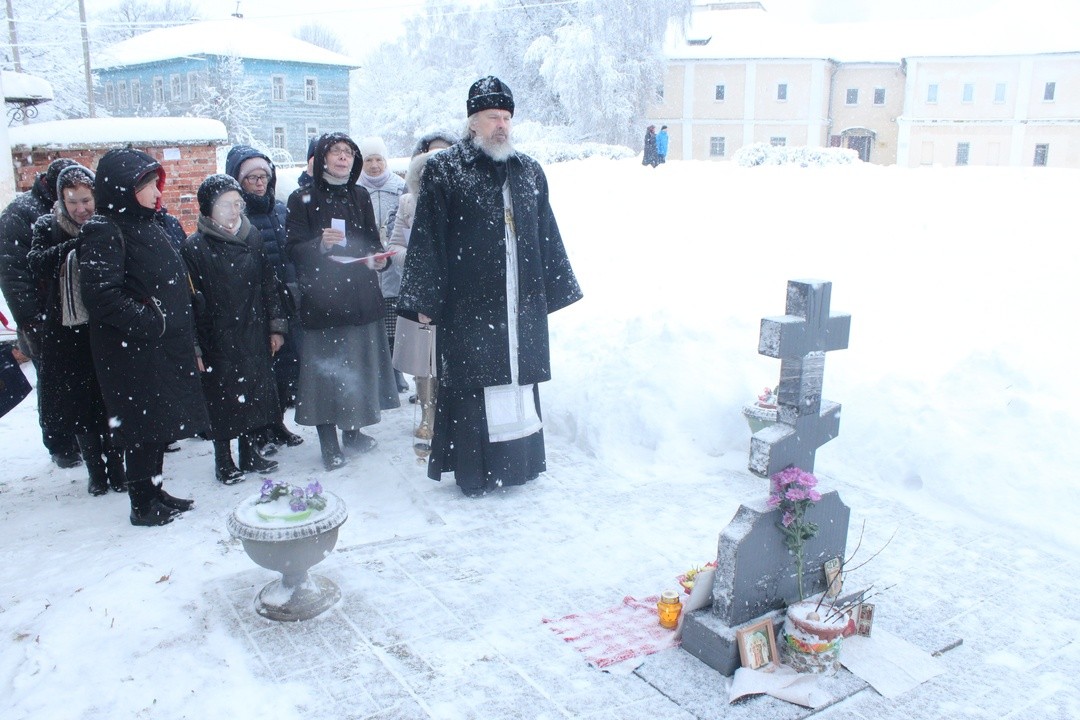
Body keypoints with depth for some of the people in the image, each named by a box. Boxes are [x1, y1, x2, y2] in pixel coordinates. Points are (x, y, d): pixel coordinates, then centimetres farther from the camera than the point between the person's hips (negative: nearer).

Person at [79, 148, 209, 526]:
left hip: (165, 346, 9)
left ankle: (154, 492, 27)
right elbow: (99, 293, -22)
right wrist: (148, 323, -19)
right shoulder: (104, 230, -12)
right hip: (132, 350, -9)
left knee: (160, 423, 15)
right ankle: (143, 504, 10)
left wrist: (182, 331, 14)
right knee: (143, 425, -2)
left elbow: (174, 282, 22)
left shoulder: (148, 225, 16)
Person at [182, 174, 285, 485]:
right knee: (221, 399, 6)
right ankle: (223, 459, 22)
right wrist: (194, 347, -13)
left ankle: (250, 453, 28)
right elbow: (190, 300, -10)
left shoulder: (252, 238, 4)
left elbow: (269, 284, 9)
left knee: (253, 393, 11)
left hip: (253, 335, 4)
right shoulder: (194, 247, -8)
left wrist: (276, 326, 6)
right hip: (217, 340, -4)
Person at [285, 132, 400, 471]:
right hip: (321, 298, -4)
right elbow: (294, 248, -5)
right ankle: (329, 443, 6)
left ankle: (352, 430, 24)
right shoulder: (303, 199, 0)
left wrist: (378, 258, -6)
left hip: (361, 295, 4)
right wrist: (320, 245, -24)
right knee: (325, 366, -4)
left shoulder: (359, 196, 13)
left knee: (359, 363, 7)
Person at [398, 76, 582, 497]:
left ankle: (518, 461, 23)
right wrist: (425, 300, -9)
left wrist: (555, 289, 14)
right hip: (468, 302, -5)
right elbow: (426, 238, -5)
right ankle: (474, 470, 11)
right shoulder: (444, 170, -1)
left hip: (521, 302, 5)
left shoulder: (528, 171, 13)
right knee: (471, 382, -1)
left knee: (520, 377, 10)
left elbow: (547, 236, 16)